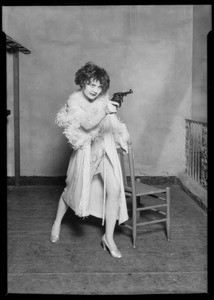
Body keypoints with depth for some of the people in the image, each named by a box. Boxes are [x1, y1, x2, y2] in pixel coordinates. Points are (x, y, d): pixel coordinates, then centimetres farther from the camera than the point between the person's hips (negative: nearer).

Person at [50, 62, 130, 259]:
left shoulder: (102, 97, -2)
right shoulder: (74, 101, -14)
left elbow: (113, 119, 13)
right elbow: (87, 124, -29)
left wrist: (121, 138, 8)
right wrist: (104, 111, -43)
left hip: (105, 148, 3)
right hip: (86, 151, -3)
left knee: (114, 189, -10)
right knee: (74, 188, 13)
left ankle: (109, 238, 5)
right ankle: (57, 223, 42)